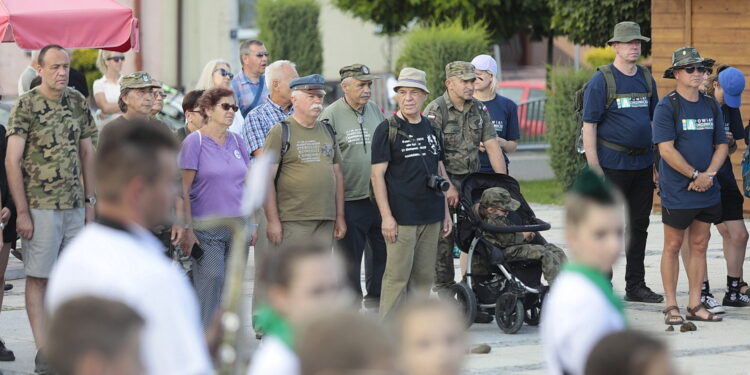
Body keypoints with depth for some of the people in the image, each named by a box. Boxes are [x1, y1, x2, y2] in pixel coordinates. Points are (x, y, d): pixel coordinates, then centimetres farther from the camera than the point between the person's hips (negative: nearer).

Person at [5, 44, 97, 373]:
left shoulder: (78, 103, 9)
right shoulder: (26, 106, -8)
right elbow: (12, 160, -11)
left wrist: (90, 201, 12)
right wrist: (22, 211, -14)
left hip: (75, 206, 5)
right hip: (40, 206, -5)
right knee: (38, 277, 0)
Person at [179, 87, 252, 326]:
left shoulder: (237, 141, 11)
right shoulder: (194, 142, -4)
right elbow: (183, 190, -7)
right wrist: (187, 229, -12)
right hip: (206, 229, -5)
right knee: (210, 282, -13)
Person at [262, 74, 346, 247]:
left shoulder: (327, 132, 17)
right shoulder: (281, 131, -3)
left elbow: (337, 174, 20)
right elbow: (267, 178, -8)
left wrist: (340, 217, 14)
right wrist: (273, 221, -13)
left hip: (326, 222, 6)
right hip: (292, 223, -6)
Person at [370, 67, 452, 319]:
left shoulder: (432, 129, 14)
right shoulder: (387, 130, -4)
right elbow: (377, 175, -8)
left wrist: (446, 213, 17)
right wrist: (386, 216, -14)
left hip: (431, 216, 6)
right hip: (401, 218, -6)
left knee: (424, 276, 8)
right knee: (397, 277, -6)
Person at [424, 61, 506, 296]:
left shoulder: (479, 109, 9)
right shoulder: (436, 111, -10)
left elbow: (492, 145, 8)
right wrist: (447, 186, -19)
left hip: (471, 178, 5)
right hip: (443, 181, -5)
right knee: (444, 236, -2)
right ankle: (444, 288, 5)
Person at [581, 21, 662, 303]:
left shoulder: (646, 79, 12)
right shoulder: (601, 81, -7)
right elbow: (589, 125, -10)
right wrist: (594, 167, -16)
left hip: (643, 162, 6)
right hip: (612, 164, -6)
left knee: (639, 225, 11)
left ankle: (636, 285, 19)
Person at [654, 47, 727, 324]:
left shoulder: (711, 106, 11)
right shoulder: (666, 107, -8)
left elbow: (721, 145, 11)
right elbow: (666, 149, -14)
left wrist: (709, 173, -7)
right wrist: (695, 175, -14)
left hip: (708, 191, 6)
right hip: (677, 192, -6)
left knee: (699, 245, 9)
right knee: (673, 246, 2)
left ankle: (695, 305, 15)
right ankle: (671, 306, 8)